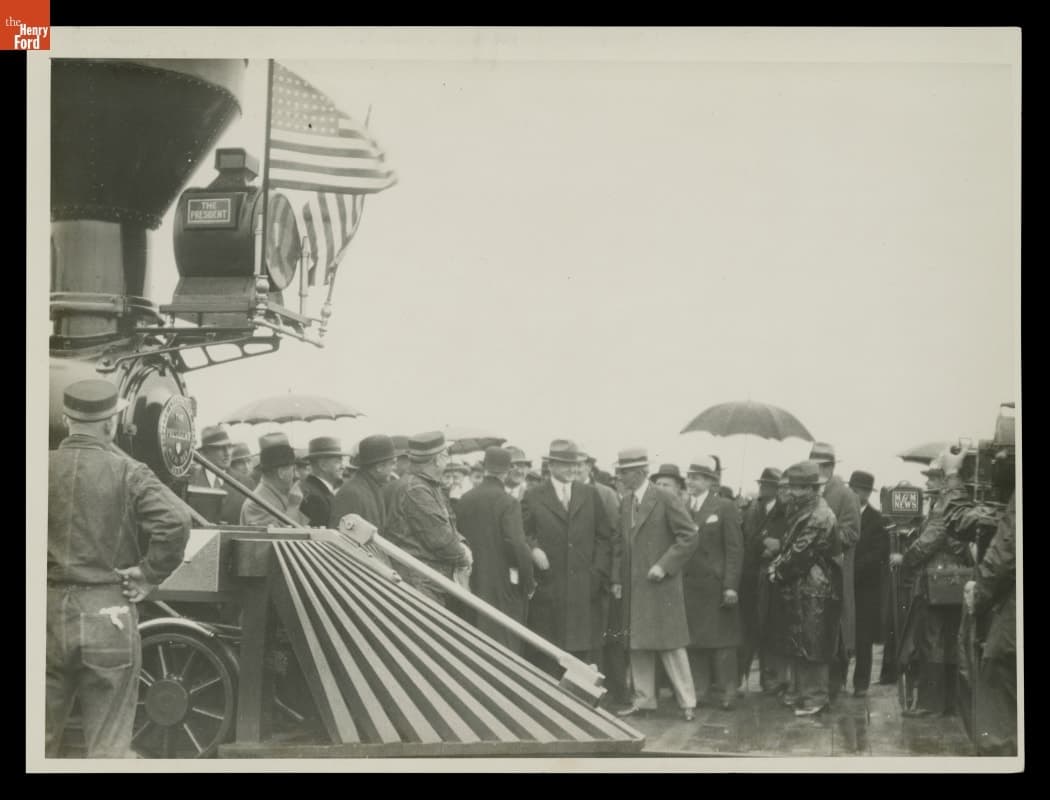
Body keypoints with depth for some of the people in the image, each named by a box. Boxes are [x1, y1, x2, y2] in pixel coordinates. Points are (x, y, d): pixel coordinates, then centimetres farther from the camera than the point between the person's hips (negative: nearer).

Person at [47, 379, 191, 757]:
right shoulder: (128, 473, -8)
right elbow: (175, 522, -19)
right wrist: (149, 576, -8)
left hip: (49, 614, 3)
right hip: (109, 614, -2)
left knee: (42, 739, 16)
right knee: (109, 747, 6)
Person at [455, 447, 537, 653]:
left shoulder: (465, 499, 2)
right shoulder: (508, 503, -15)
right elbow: (518, 546, -19)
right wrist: (528, 583, -9)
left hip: (476, 581, 6)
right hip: (504, 583, -6)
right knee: (506, 644, 1)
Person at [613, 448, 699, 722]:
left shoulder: (666, 500, -10)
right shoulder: (626, 502, 11)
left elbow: (689, 536, -11)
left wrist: (664, 566, -16)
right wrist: (620, 580, 8)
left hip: (661, 584, -7)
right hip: (634, 584, 7)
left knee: (669, 643, -5)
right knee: (638, 644, 10)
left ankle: (687, 702, 2)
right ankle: (642, 699, 18)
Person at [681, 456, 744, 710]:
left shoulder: (725, 507, -1)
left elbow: (735, 549, -5)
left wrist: (731, 586, -13)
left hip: (715, 584, -3)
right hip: (688, 584, 4)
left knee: (721, 640, 1)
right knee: (693, 641, 5)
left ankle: (725, 693, 8)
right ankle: (698, 691, 13)